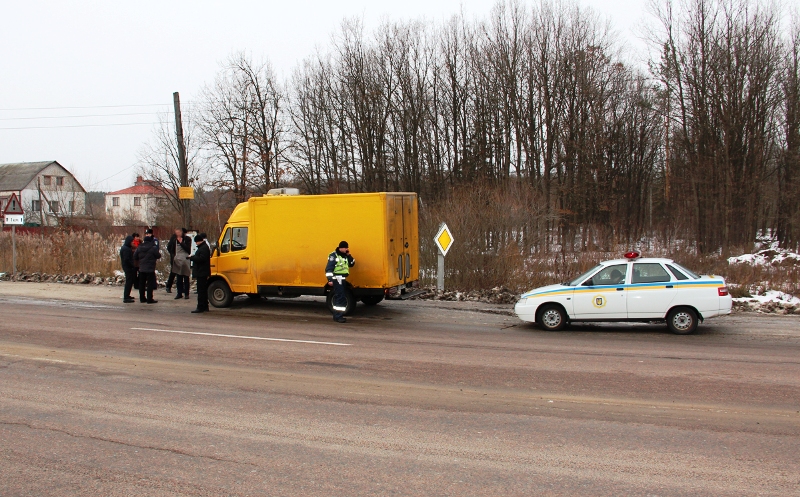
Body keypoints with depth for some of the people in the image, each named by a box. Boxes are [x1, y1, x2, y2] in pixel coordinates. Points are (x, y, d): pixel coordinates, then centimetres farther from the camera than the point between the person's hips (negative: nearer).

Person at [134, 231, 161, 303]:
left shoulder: (139, 247, 3)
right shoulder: (153, 248, -12)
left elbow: (135, 257, 6)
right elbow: (158, 256, -7)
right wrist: (159, 253, 15)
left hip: (141, 269, 5)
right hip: (150, 269, -5)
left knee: (142, 284, 13)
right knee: (150, 284, -1)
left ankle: (142, 298, 19)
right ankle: (149, 299, -2)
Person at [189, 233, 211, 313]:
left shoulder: (204, 248, -16)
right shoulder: (202, 247, 19)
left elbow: (201, 259, -24)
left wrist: (192, 257, -16)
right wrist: (193, 257, 12)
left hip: (202, 273, -11)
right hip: (201, 273, 11)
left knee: (201, 290, -10)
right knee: (203, 290, 14)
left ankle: (201, 307, -10)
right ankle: (205, 307, 20)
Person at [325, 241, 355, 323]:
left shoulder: (345, 256, 15)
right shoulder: (334, 256, -11)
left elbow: (352, 264, 15)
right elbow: (329, 268, -16)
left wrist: (349, 255, 4)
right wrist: (330, 279, -23)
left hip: (343, 279, 9)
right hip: (337, 279, -9)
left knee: (339, 297, 13)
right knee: (340, 297, -12)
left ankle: (337, 315, 21)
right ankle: (338, 316, -11)